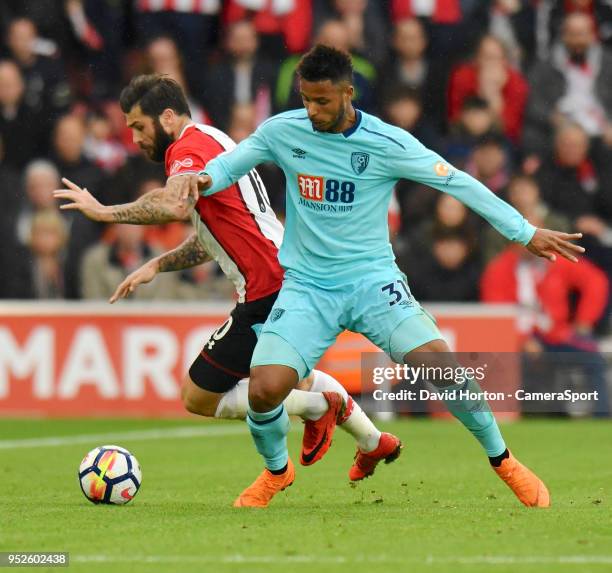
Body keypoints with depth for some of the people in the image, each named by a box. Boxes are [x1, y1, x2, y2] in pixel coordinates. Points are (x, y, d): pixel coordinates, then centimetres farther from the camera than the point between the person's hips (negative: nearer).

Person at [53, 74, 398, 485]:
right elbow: (210, 240, 22)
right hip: (291, 278, 11)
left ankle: (317, 406, -1)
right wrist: (156, 266, 11)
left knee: (198, 397, -4)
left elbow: (174, 205, -35)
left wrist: (105, 212, -29)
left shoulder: (189, 147, -13)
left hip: (268, 293, -11)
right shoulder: (212, 142, 19)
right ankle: (375, 443, 46)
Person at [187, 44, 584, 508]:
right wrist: (204, 179, -14)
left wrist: (526, 233, -4)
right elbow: (231, 163, 11)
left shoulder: (387, 143, -10)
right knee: (265, 389, -19)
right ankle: (276, 471, 16)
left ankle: (503, 461, 3)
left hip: (371, 279, -1)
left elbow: (458, 183, -5)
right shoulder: (282, 131, -3)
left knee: (439, 363, -22)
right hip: (306, 285, 2)